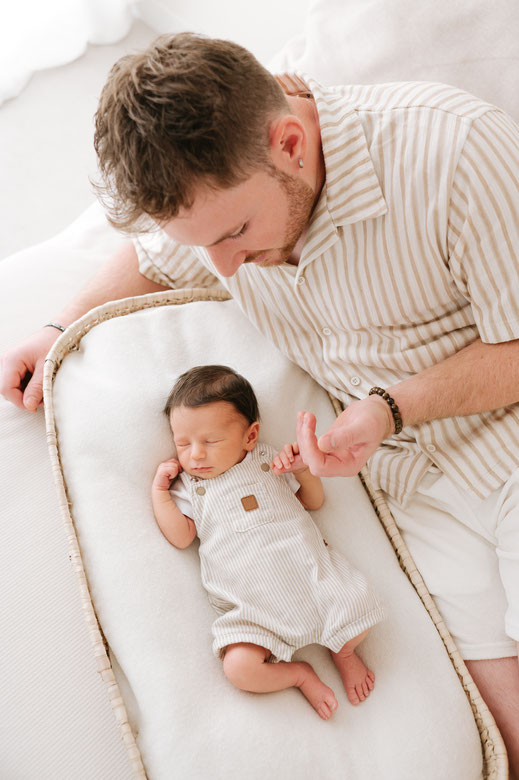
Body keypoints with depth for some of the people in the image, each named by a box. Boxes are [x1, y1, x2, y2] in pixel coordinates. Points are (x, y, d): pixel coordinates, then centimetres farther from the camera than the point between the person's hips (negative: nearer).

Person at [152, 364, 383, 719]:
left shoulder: (268, 460, 12)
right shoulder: (190, 486, 11)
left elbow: (312, 502, 17)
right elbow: (181, 537, -1)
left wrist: (305, 469, -1)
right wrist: (160, 490, -3)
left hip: (310, 572, 2)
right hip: (252, 607, -1)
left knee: (359, 611, -18)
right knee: (240, 666, -26)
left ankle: (343, 652, 18)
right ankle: (299, 674, 5)